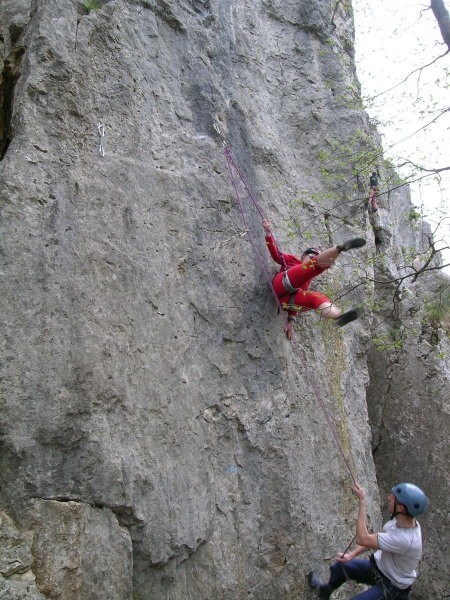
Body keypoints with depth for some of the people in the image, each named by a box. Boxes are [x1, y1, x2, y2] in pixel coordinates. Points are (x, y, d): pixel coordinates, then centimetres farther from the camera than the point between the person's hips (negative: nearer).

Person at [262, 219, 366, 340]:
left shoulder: (306, 281, 37)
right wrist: (268, 233, 3)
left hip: (286, 301, 4)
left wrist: (291, 321, 11)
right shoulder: (291, 260, 31)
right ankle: (341, 247, -45)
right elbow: (275, 254, 14)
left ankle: (338, 316, -62)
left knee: (317, 297, -28)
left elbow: (296, 301, 25)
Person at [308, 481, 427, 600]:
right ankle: (325, 590, 45)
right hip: (379, 565, 7)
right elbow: (373, 538, 0)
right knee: (339, 567, 15)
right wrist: (352, 554, -10)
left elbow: (362, 539, -35)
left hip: (390, 586, -7)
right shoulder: (402, 519, -16)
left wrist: (362, 500, -34)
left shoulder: (405, 539, -40)